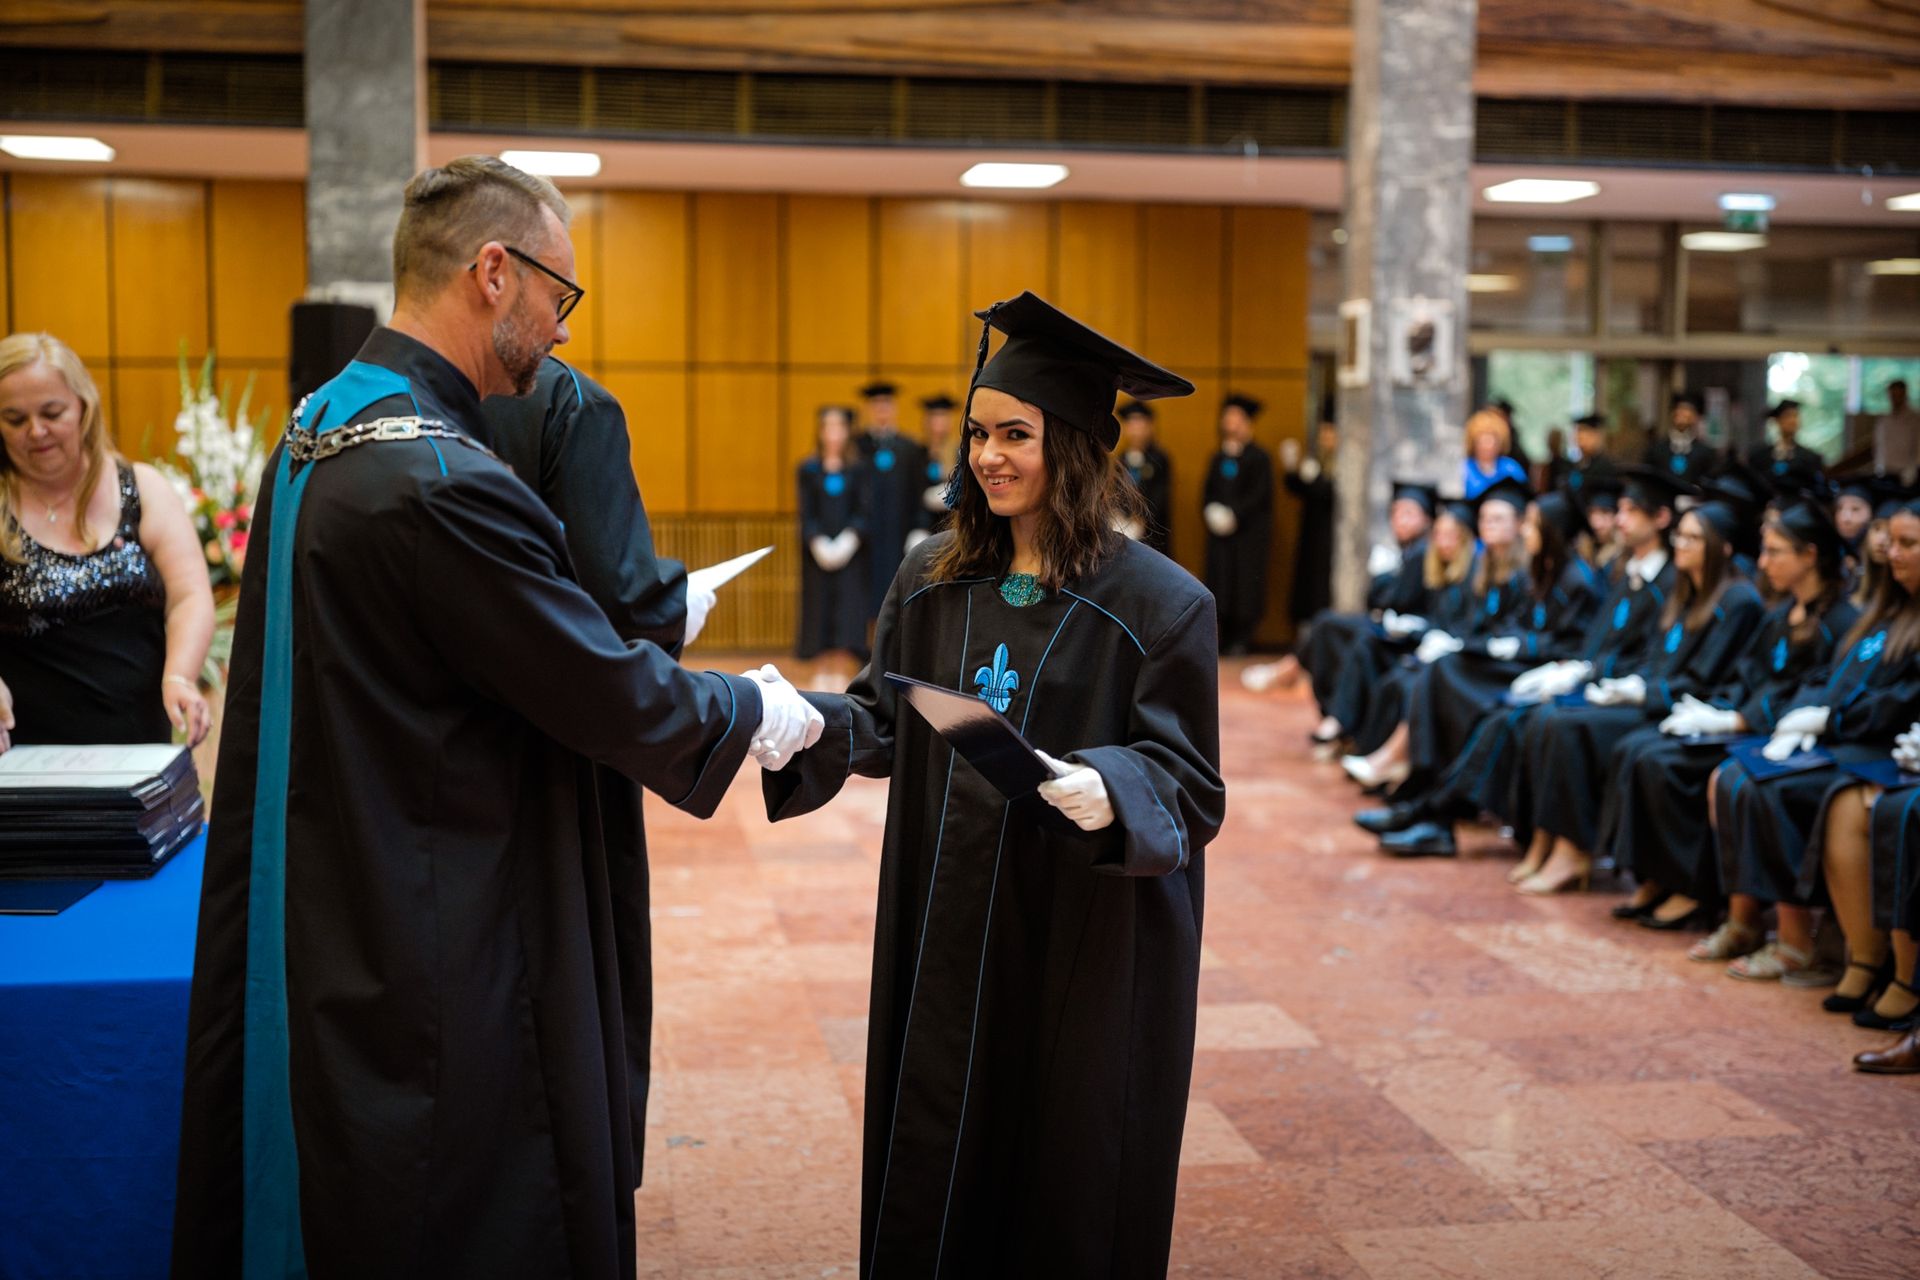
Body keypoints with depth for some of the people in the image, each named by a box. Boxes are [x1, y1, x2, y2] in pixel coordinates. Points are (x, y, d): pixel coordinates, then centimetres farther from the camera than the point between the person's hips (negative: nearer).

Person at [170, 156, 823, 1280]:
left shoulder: (316, 434, 7)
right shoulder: (441, 484, -25)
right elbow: (609, 693, -18)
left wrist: (649, 617, 15)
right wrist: (762, 709, -2)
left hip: (325, 923, 10)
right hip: (440, 968, -10)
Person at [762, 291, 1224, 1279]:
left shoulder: (1159, 603, -11)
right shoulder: (932, 579, 4)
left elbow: (1190, 787, -11)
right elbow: (884, 718, 9)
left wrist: (1106, 791, -32)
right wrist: (811, 724, -11)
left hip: (1088, 938, -4)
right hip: (943, 926, 4)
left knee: (1068, 1173, 9)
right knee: (931, 1159, 12)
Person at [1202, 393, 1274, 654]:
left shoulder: (1259, 458, -2)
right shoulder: (1218, 459, 17)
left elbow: (1259, 495, -11)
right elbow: (1207, 492, 15)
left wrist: (1233, 515, -18)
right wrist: (1211, 512, -5)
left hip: (1249, 534, -5)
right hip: (1220, 534, 5)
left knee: (1245, 588, -6)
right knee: (1221, 587, 2)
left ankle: (1242, 639, -1)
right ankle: (1225, 640, 7)